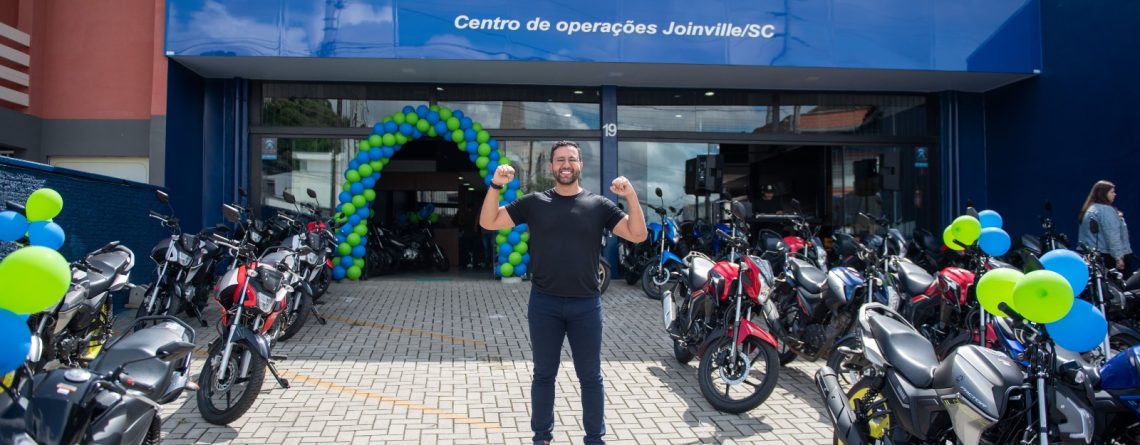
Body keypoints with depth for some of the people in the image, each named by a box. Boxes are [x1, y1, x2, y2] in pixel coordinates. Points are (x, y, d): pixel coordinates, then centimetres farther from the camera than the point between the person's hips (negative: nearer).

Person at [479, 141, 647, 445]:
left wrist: (631, 196, -18)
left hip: (586, 305, 0)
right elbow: (488, 223, 0)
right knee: (544, 374, 12)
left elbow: (638, 235, -4)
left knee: (590, 376, 11)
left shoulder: (598, 205, 2)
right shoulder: (534, 203, 3)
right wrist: (496, 186, -14)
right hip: (544, 305, 1)